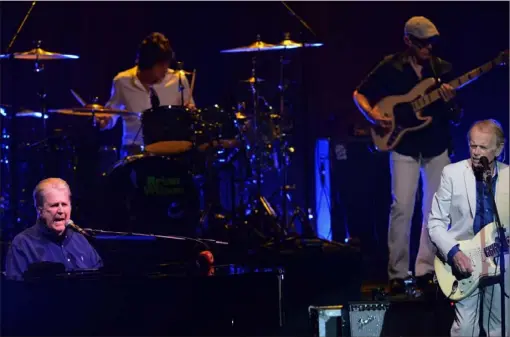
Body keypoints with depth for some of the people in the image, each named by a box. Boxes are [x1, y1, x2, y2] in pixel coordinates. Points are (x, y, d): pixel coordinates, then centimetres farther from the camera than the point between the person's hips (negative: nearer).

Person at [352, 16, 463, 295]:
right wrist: (372, 116, -15)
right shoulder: (390, 68, -4)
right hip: (405, 148, -3)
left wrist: (450, 103, -17)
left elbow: (457, 118, 5)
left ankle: (425, 271, 14)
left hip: (437, 148, 3)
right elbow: (359, 94, 4)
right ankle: (397, 274, -6)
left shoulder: (443, 69, 3)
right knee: (402, 208, -12)